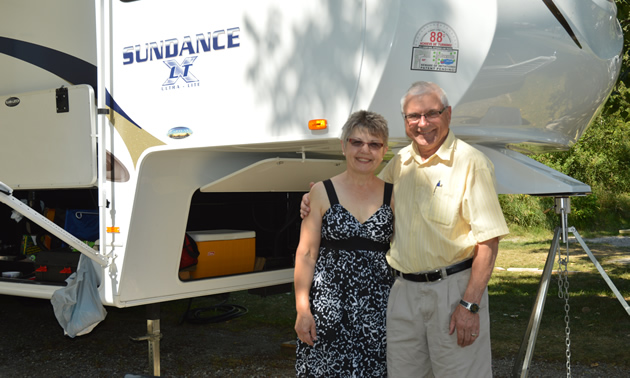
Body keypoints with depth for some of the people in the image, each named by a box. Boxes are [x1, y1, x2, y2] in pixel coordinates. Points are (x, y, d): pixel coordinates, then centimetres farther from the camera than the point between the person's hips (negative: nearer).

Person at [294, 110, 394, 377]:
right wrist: (302, 309, -5)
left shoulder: (393, 196, 7)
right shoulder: (322, 192, 2)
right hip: (329, 303, -1)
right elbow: (306, 254, 0)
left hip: (377, 307, 2)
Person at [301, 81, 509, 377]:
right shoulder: (399, 163, 10)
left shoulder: (471, 163, -9)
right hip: (403, 291, 6)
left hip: (453, 287, -5)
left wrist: (470, 305, -18)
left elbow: (488, 241, -13)